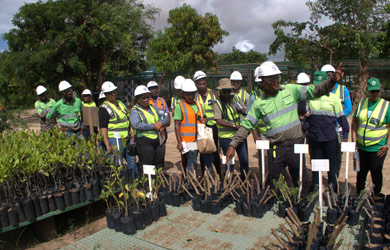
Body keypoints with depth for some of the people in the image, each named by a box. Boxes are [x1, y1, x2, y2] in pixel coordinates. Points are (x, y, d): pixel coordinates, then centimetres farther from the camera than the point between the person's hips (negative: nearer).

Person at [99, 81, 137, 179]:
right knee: (118, 165, -2)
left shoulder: (120, 103, 16)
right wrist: (107, 145, -19)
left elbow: (128, 120, 23)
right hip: (114, 140, -7)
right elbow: (103, 128, -14)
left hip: (126, 139, 7)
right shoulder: (104, 108, -8)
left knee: (132, 162, 13)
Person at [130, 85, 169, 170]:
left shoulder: (153, 108, 16)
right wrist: (153, 126, -17)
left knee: (160, 165, 13)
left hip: (159, 140, 6)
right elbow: (136, 125, -20)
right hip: (144, 141, -6)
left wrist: (161, 123, -9)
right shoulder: (135, 111, -3)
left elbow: (166, 118, 14)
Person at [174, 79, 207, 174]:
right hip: (187, 140, -6)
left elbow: (204, 117, 27)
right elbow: (177, 126, -7)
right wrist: (179, 142, -13)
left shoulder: (199, 105, 14)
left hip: (197, 140, 6)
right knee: (192, 163, -8)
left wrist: (204, 120, 1)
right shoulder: (180, 106, -4)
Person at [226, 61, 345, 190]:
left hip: (295, 145, 0)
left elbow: (314, 91, -2)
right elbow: (246, 126, 3)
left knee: (301, 182, 10)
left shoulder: (291, 90, 1)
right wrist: (233, 145, -2)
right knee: (274, 184, 11)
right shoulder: (259, 104, 2)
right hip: (275, 149, 0)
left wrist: (332, 81, -19)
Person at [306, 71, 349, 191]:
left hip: (330, 137, -1)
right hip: (314, 136, 1)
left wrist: (345, 134, 2)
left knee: (333, 164, 7)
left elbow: (341, 116, 4)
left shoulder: (333, 98, 1)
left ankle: (333, 191, 21)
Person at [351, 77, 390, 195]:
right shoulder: (362, 103, 7)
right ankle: (358, 196, 30)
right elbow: (354, 121, 12)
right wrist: (354, 138, 3)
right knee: (361, 173, 15)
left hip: (378, 148, -3)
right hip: (361, 146, 4)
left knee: (376, 174, 5)